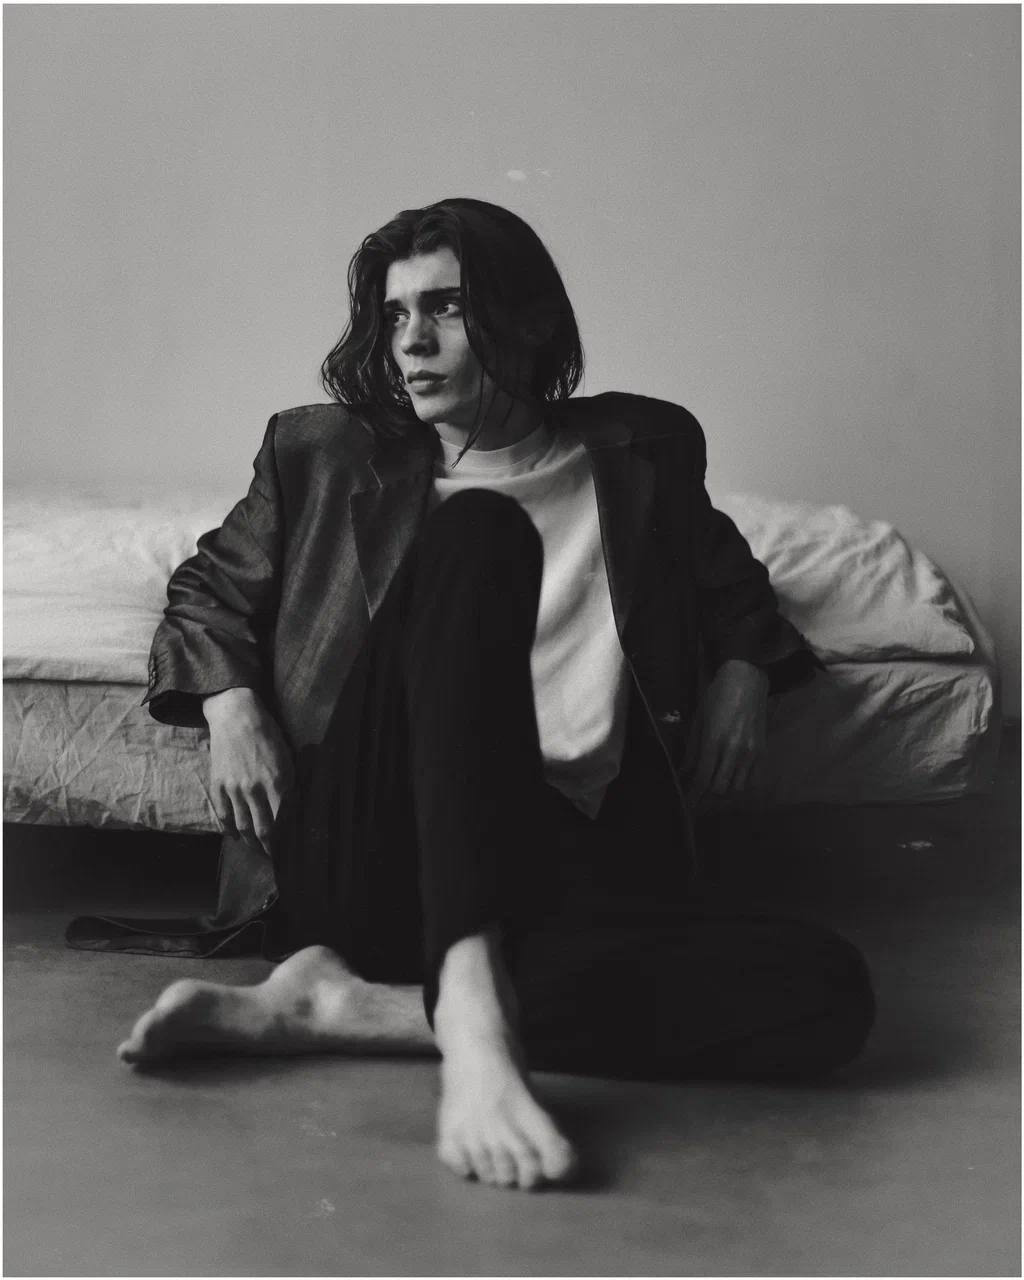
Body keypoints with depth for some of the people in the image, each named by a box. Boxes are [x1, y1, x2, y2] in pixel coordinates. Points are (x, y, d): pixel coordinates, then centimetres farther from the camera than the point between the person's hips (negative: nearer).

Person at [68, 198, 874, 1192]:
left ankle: (344, 1006, -26)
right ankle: (469, 1016, -42)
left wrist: (742, 672, 11)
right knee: (478, 528, -26)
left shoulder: (640, 452, 18)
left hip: (572, 867, 2)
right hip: (370, 858, -2)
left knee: (828, 991, -27)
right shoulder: (328, 455, 17)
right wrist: (226, 699, 4)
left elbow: (730, 583, 32)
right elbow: (210, 587, 25)